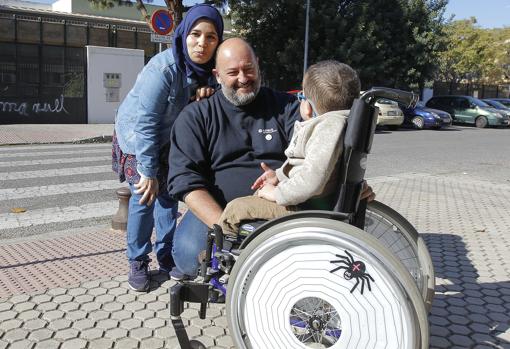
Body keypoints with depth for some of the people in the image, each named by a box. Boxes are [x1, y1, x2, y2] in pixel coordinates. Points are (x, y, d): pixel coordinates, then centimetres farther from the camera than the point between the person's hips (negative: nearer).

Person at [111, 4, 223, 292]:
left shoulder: (209, 69, -14)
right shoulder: (163, 68, -32)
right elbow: (145, 122, -31)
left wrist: (208, 93, -28)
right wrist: (147, 172, -30)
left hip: (168, 138, 5)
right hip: (136, 135, -5)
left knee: (167, 194, 6)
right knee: (144, 197, -8)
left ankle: (166, 255, 20)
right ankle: (138, 262, 7)